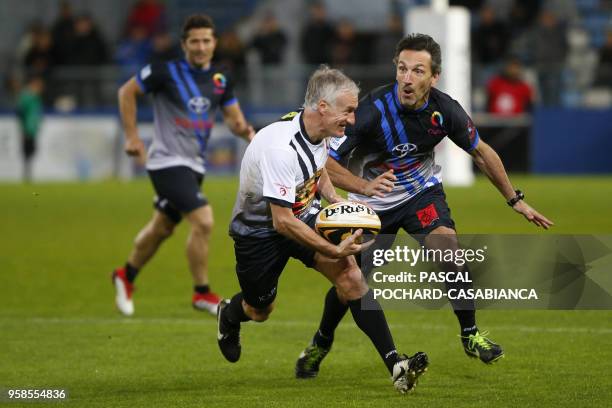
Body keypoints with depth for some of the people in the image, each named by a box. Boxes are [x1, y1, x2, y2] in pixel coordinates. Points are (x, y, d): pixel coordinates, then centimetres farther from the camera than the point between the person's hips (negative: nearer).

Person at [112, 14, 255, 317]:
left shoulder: (220, 81, 4)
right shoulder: (167, 72, -13)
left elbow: (233, 118, 8)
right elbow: (127, 92, -2)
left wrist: (244, 130, -15)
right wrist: (131, 136, -5)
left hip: (193, 165, 7)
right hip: (168, 162, -7)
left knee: (162, 228, 19)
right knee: (203, 221, -19)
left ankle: (126, 276, 42)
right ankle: (202, 294, -7)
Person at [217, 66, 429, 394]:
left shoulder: (319, 131, -8)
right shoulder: (281, 147, -34)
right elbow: (282, 221, -31)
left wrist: (336, 200, -1)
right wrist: (334, 250, -31)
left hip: (304, 215, 6)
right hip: (258, 229, -6)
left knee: (349, 273, -18)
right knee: (260, 311, 13)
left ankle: (394, 365, -25)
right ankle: (228, 315, 53)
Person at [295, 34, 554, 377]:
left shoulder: (445, 110, -20)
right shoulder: (372, 110, -31)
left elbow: (481, 152, 0)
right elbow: (325, 162, -27)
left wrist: (515, 199, 5)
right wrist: (364, 186, -44)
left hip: (422, 191, 2)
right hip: (373, 201, -1)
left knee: (448, 249, -24)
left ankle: (471, 334, -6)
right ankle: (321, 343, 32)